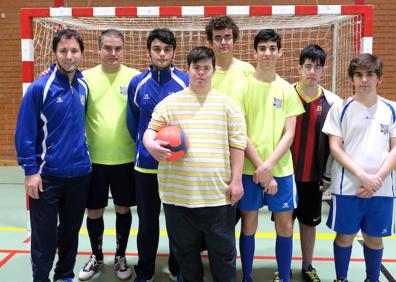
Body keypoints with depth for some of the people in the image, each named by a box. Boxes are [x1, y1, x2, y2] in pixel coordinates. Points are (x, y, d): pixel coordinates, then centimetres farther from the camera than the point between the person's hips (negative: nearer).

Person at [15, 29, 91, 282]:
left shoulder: (84, 86, 3)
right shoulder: (40, 87, -11)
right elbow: (24, 132, -11)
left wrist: (83, 155, 11)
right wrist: (31, 170, -13)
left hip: (80, 173, 5)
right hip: (47, 175, -4)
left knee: (71, 232, 18)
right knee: (44, 238, 6)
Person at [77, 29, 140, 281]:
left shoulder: (135, 77, -2)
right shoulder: (86, 77, 0)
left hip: (126, 158, 0)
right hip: (94, 158, 1)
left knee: (123, 208, 12)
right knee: (94, 210, 11)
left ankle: (121, 257, 32)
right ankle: (96, 256, 34)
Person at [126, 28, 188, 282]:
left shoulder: (186, 82, -6)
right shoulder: (137, 83, 0)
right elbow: (133, 122, 9)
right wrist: (146, 146, 9)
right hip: (146, 165, 1)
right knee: (148, 222, 13)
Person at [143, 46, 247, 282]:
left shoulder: (227, 103, 5)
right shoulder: (170, 102, 7)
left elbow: (237, 143, 3)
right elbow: (151, 130, 6)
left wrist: (236, 180, -3)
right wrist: (151, 145, -18)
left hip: (218, 192, -1)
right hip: (178, 193, 1)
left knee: (223, 250, 10)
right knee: (185, 250, 16)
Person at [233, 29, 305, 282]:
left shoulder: (287, 89, 4)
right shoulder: (243, 87, -2)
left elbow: (289, 134, -1)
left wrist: (268, 166, -13)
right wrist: (259, 168, -12)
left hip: (281, 169, 2)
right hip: (249, 169, -2)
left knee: (285, 226, 8)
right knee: (249, 225, 7)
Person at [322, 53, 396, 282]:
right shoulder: (341, 109, -1)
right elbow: (335, 147, -4)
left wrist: (378, 179, -9)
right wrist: (362, 176, -13)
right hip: (347, 187, -2)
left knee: (374, 237, 13)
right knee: (345, 235, 7)